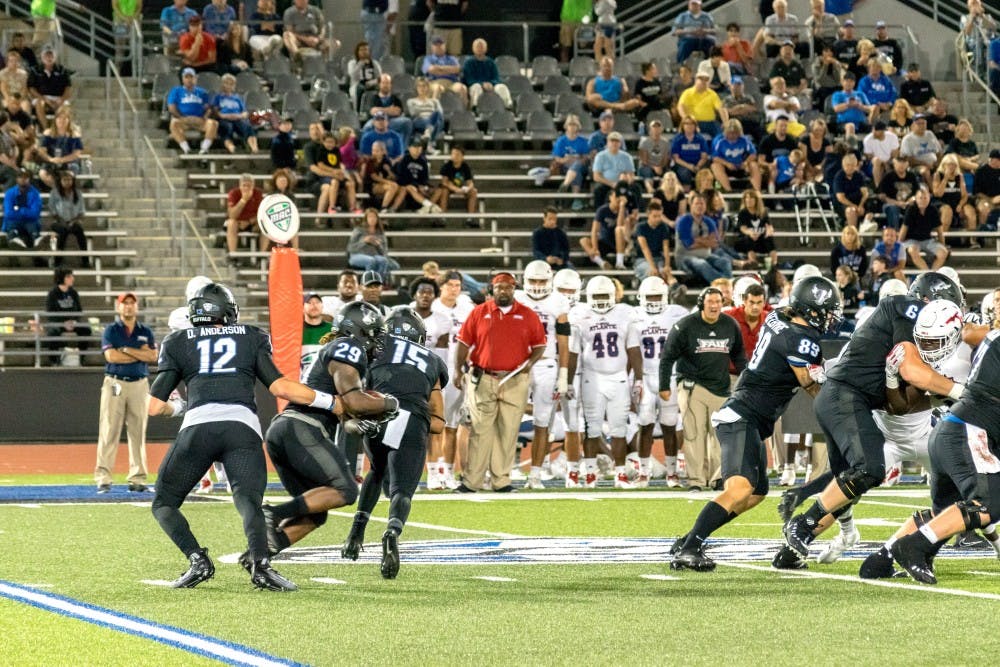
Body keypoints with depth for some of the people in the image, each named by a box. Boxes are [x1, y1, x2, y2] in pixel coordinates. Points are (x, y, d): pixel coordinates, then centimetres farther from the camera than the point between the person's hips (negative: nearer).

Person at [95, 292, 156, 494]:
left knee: (138, 432, 3)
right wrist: (140, 354, -7)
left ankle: (137, 479, 6)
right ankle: (103, 478, -9)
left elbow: (153, 356, -3)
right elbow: (111, 355, -11)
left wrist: (127, 350, -10)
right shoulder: (111, 331, 4)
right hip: (115, 384, -3)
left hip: (139, 385, 3)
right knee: (109, 430, -8)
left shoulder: (146, 332, 12)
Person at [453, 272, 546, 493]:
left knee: (508, 432, 4)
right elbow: (464, 342, 7)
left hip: (515, 382, 1)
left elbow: (539, 344, 11)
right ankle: (471, 481, -1)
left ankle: (501, 480, 11)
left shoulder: (528, 316, 7)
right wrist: (458, 370, -1)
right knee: (480, 431, -3)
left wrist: (530, 362, -7)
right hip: (483, 381, -1)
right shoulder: (479, 313, 5)